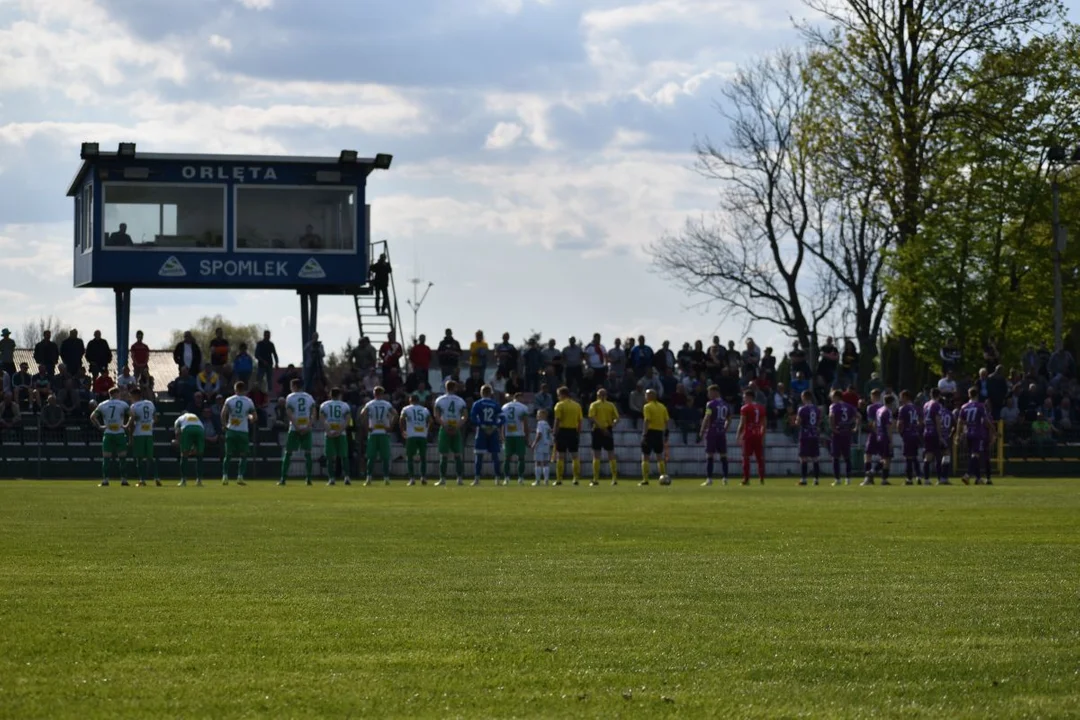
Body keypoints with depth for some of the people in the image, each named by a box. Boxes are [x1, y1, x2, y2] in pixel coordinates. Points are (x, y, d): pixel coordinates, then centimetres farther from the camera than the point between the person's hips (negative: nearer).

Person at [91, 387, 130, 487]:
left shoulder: (102, 405, 7)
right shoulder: (123, 404, 0)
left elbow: (92, 417, 3)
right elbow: (132, 415, -9)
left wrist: (99, 426, 8)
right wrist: (127, 426, 0)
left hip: (107, 433, 2)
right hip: (120, 433, -2)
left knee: (106, 458, 4)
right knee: (122, 457, 6)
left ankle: (105, 480, -2)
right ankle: (123, 479, 3)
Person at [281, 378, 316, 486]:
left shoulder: (290, 397, 0)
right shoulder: (309, 397, 9)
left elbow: (289, 413, -10)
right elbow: (313, 413, 0)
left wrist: (297, 427, -12)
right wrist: (308, 426, -6)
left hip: (294, 429, -2)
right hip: (307, 429, 2)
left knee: (288, 453, 2)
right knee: (307, 453, 7)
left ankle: (283, 478, -2)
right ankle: (308, 478, 2)